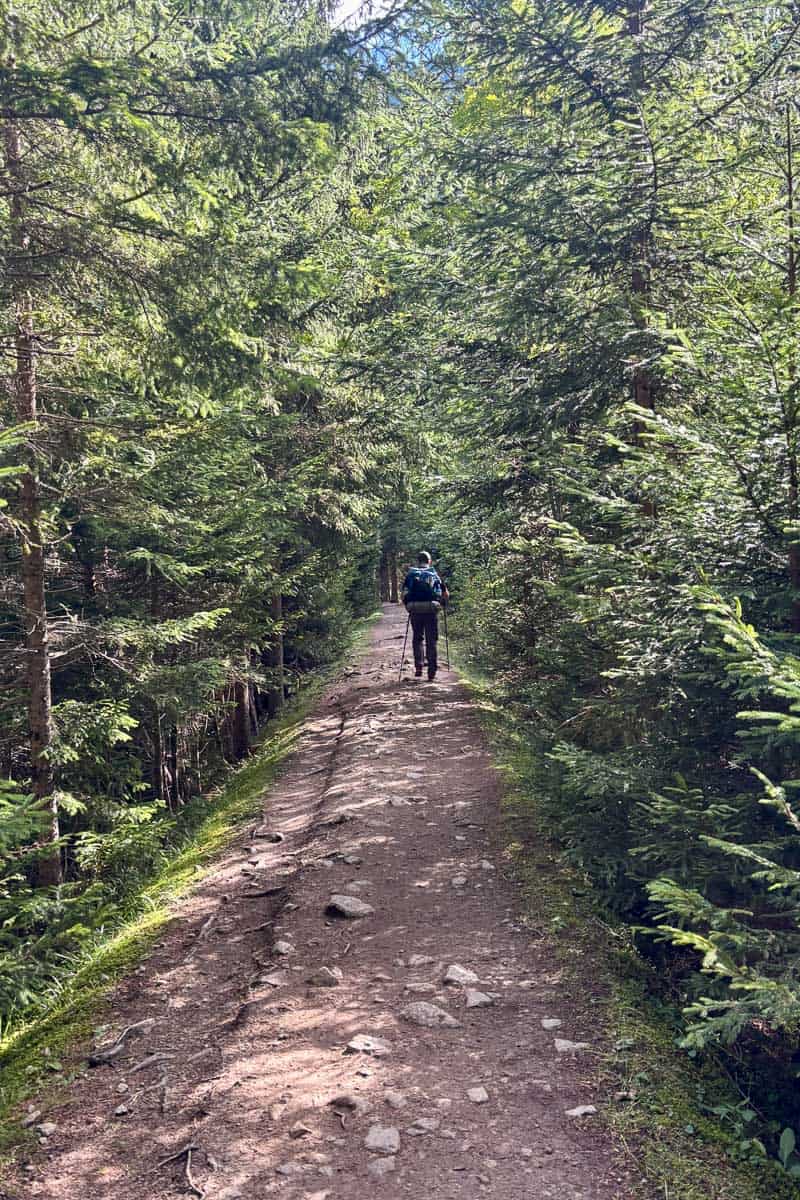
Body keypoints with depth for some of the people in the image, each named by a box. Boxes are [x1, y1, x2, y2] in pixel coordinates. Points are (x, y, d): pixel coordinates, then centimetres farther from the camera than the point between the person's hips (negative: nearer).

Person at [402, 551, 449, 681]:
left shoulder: (411, 575, 9)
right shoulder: (435, 575, 11)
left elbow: (404, 594, 0)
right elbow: (446, 595, 8)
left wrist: (408, 605, 14)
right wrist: (441, 604, 25)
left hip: (415, 610, 0)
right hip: (432, 610, 0)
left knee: (417, 639, 15)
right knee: (431, 642, 6)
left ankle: (418, 667, 2)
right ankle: (432, 673, 3)